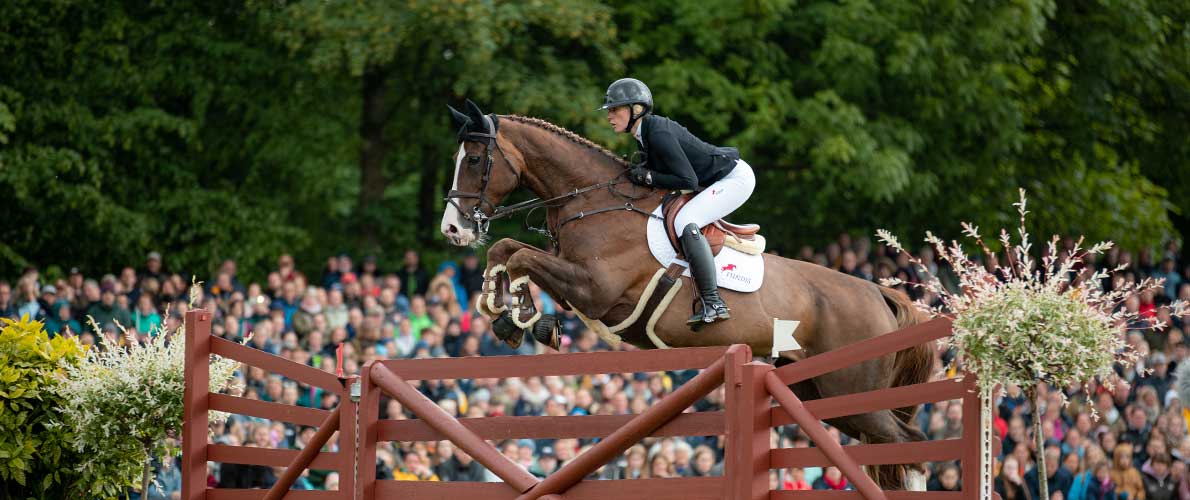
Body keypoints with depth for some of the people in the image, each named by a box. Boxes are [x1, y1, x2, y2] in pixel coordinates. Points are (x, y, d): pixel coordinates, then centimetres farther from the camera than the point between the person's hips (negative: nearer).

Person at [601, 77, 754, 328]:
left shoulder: (659, 135, -25)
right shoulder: (647, 132, 5)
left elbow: (689, 180, -25)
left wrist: (648, 177, -19)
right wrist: (637, 171, -1)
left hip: (736, 179, -11)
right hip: (720, 180, 11)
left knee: (685, 222, -25)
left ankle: (714, 304, -28)